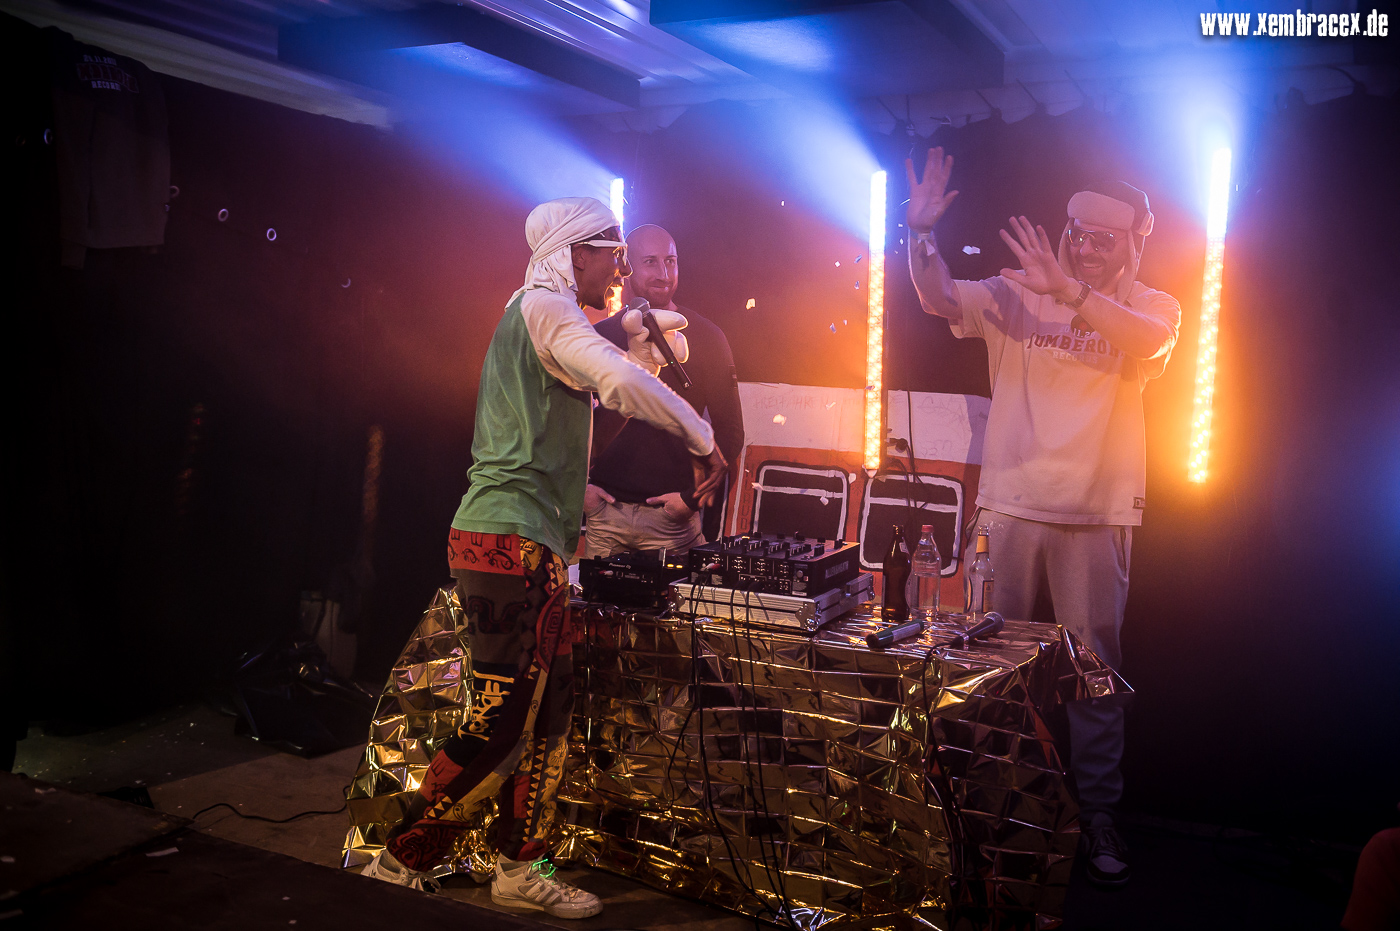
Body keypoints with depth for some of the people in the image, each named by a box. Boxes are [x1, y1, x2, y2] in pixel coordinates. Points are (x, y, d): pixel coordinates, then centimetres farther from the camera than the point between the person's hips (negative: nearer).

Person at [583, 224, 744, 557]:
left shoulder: (705, 338, -1)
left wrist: (692, 496, -8)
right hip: (604, 508, 2)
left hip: (671, 515, -2)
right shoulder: (600, 337, 7)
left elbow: (729, 432, -1)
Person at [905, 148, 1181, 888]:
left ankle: (1098, 815, 15)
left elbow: (1148, 340, -21)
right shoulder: (1014, 292, 5)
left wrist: (1068, 289, -33)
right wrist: (921, 233, -25)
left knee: (1096, 665, 3)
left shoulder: (1152, 308, 2)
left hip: (1096, 513, -1)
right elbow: (939, 298, -8)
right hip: (1009, 501, 2)